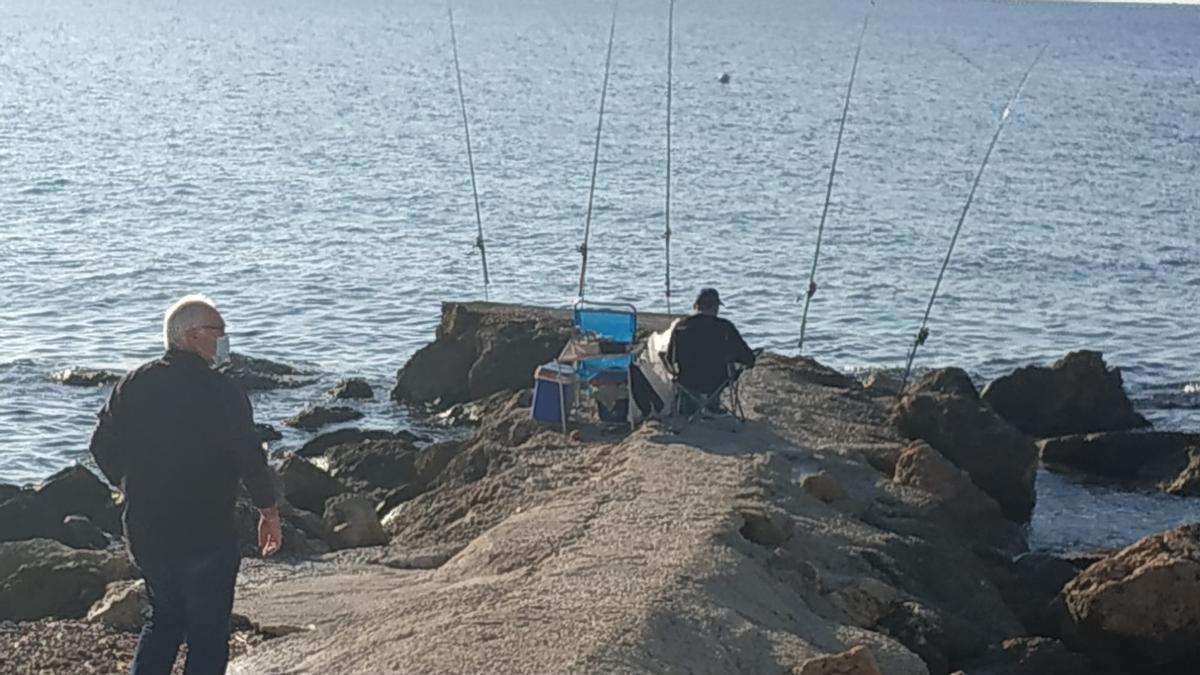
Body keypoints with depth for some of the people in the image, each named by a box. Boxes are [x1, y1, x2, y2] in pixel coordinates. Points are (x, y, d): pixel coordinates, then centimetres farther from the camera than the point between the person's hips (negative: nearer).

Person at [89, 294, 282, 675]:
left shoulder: (133, 385, 4)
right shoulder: (221, 392, -14)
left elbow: (102, 447, 10)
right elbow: (250, 458, -15)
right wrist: (269, 512, -2)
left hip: (145, 533, 6)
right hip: (207, 536, -6)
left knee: (163, 619, 22)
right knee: (208, 631, 6)